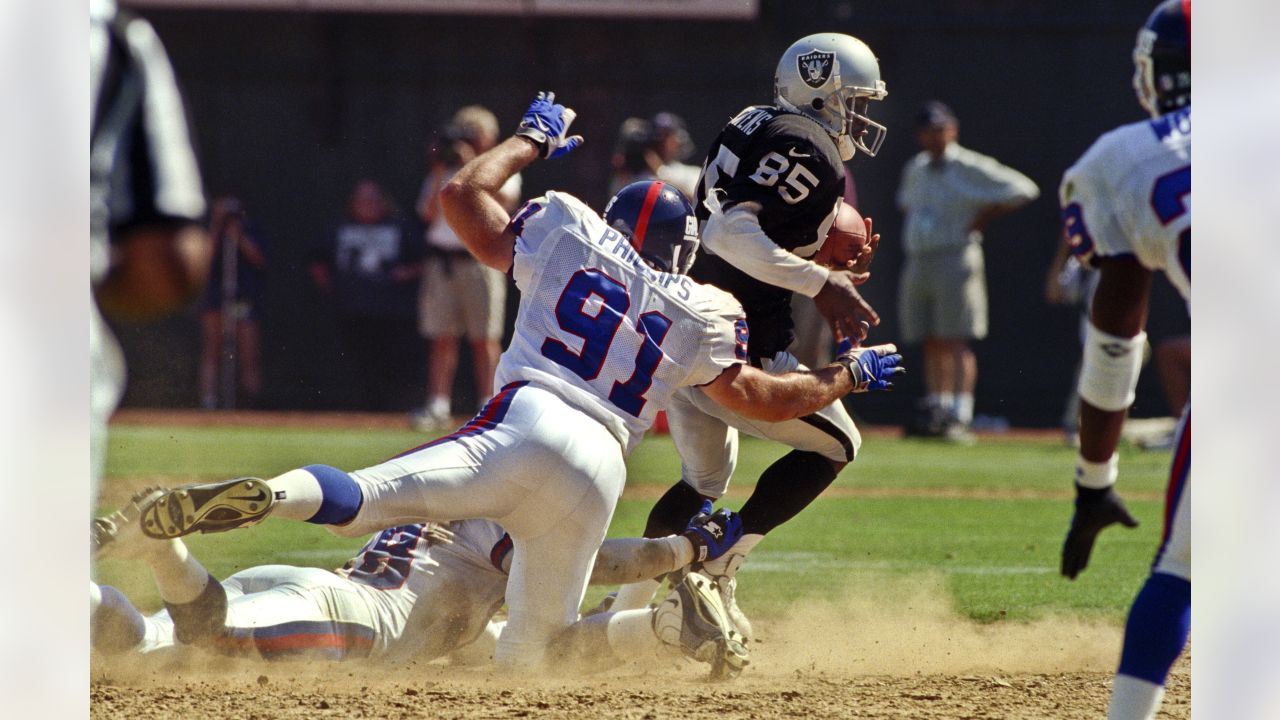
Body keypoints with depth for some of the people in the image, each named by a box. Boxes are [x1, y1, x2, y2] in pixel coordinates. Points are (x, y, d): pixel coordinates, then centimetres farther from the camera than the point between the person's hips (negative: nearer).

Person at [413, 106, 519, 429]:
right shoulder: (442, 176, 17)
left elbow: (503, 197, -13)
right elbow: (430, 214, 4)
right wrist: (439, 174, -2)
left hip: (481, 259, -3)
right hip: (442, 259, 3)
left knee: (484, 338, -5)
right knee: (441, 338, 1)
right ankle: (438, 405, 2)